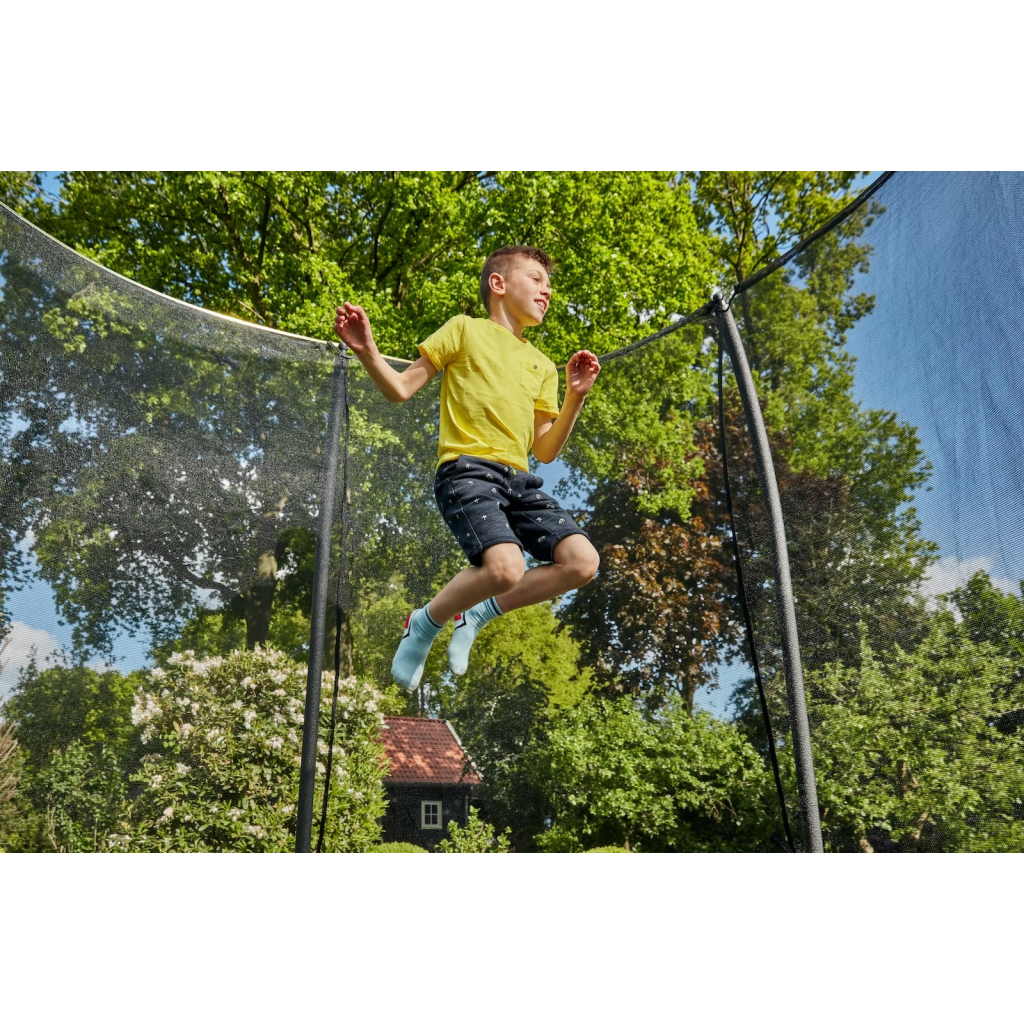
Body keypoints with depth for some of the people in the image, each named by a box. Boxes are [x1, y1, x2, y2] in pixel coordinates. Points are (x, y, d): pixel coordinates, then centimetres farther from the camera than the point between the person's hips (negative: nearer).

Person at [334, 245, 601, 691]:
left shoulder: (542, 365, 24)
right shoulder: (465, 329, 10)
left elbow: (545, 451, 18)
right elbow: (401, 388, 6)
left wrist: (576, 397, 6)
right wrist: (366, 352, -12)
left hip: (519, 480, 6)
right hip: (467, 470, -6)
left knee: (582, 561, -12)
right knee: (505, 566, -29)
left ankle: (477, 614, 5)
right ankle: (426, 623, 1)